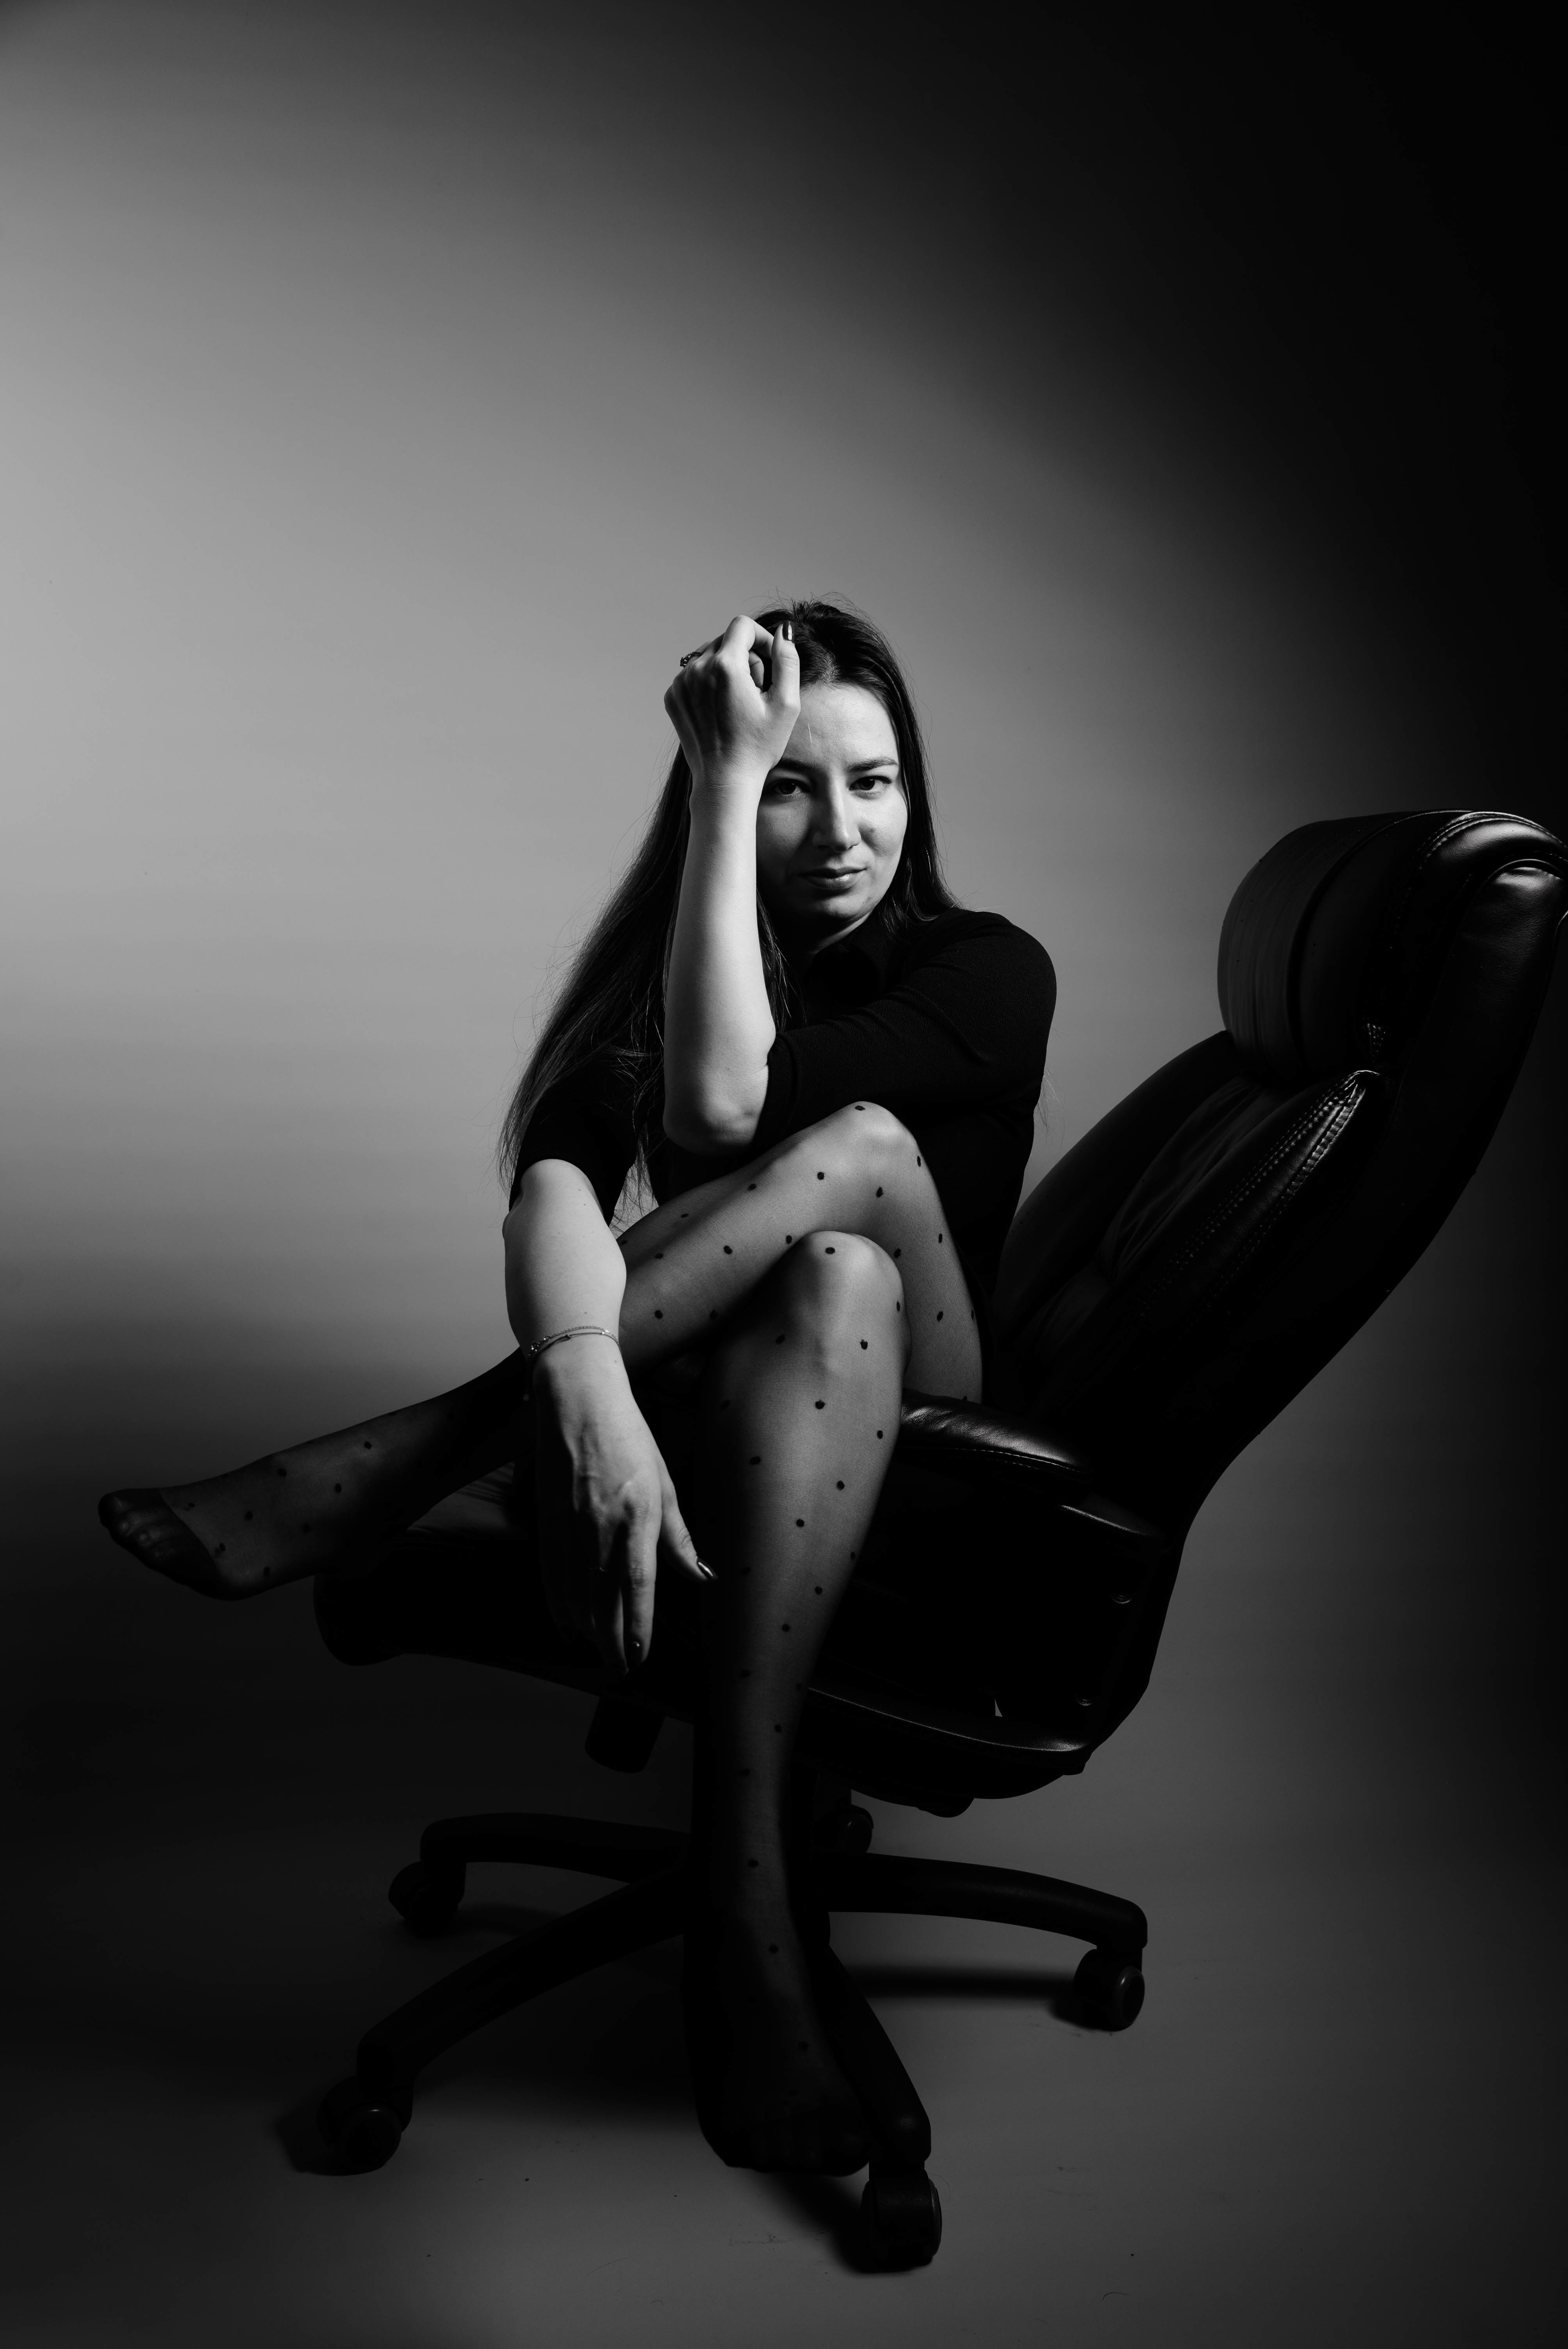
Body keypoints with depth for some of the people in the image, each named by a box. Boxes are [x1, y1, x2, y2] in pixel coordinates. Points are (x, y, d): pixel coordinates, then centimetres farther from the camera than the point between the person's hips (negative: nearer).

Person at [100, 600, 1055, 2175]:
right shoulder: (653, 975, 2)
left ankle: (375, 1478, -35)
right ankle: (747, 1901, -43)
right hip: (716, 1438, 1)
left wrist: (721, 780, -20)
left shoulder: (985, 973, -6)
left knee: (861, 1149, -32)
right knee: (836, 1273, -36)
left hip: (926, 1443, -1)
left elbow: (723, 1107, -24)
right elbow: (554, 1188, -20)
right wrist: (590, 1390, -42)